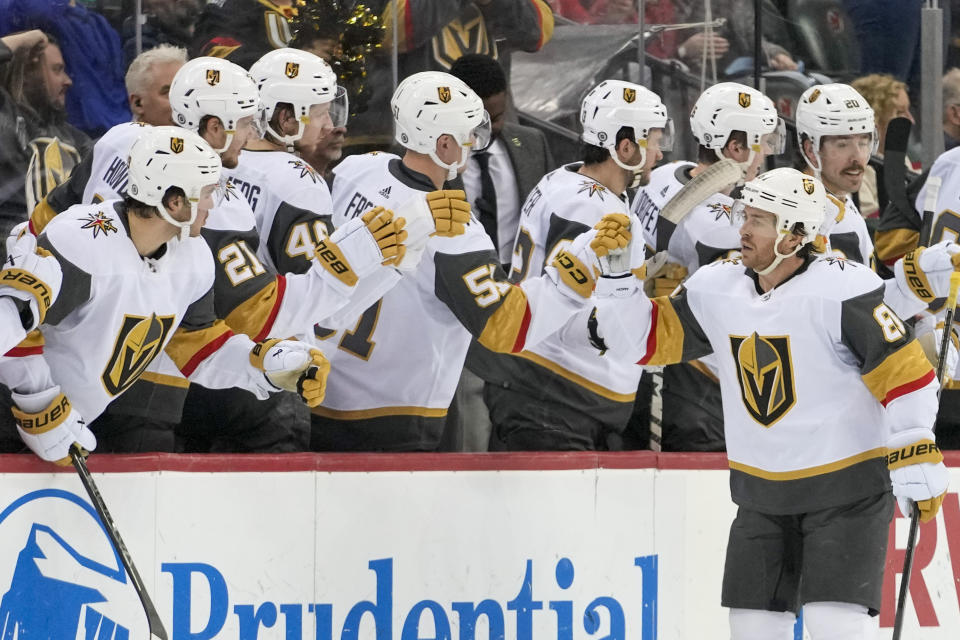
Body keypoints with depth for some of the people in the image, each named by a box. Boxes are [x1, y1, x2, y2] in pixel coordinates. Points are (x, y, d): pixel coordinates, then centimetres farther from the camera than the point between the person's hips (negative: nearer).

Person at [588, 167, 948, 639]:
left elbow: (902, 370, -19)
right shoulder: (717, 289, -1)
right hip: (762, 493, 6)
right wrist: (603, 314, -12)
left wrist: (916, 460, -21)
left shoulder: (841, 290, -20)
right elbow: (653, 337, 6)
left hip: (847, 488, -6)